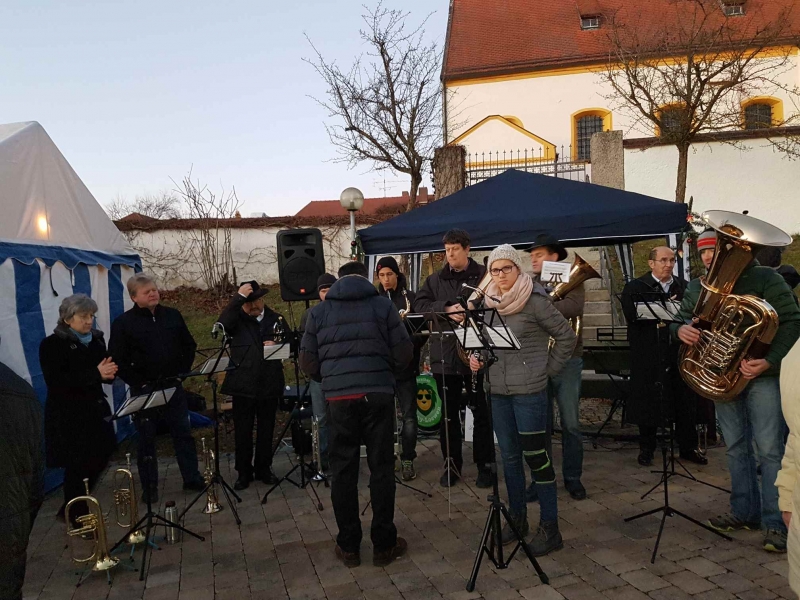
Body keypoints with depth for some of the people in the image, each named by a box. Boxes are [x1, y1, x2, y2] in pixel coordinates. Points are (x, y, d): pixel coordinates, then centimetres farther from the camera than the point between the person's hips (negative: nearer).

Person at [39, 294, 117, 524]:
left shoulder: (96, 339, 7)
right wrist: (95, 374, -28)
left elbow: (105, 371, 14)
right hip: (68, 416, -6)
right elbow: (55, 381, -22)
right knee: (77, 467, 3)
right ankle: (77, 517, 22)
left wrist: (109, 373, -12)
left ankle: (71, 509, 32)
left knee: (99, 460, 10)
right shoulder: (52, 344, -11)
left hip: (95, 410, 6)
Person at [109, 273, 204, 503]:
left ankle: (192, 478, 20)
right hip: (143, 390, -3)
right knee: (147, 439, 6)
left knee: (183, 433, 9)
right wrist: (139, 383, -12)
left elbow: (189, 346, 12)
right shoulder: (123, 323, -6)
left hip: (173, 386, 3)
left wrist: (182, 372, 2)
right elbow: (118, 360, -9)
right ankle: (149, 487, 18)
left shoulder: (173, 315, 5)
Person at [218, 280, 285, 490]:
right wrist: (238, 297, -24)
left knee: (266, 430, 11)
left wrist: (277, 345, -14)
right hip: (243, 385, -1)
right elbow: (221, 324, -21)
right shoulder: (237, 320, 2)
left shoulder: (276, 319, 7)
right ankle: (243, 472, 18)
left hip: (269, 385, 2)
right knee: (243, 432, 5)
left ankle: (263, 468, 25)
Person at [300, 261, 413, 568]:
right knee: (381, 467, 8)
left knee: (343, 470, 10)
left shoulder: (318, 311, 8)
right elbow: (404, 353, 0)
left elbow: (308, 363, 6)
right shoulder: (383, 305, 3)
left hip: (339, 398, 1)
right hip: (378, 394, -1)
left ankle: (348, 546, 18)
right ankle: (384, 544, 15)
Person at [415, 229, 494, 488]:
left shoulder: (484, 275, 1)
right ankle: (452, 464, 24)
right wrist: (446, 309, -19)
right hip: (444, 356, 3)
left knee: (481, 412, 6)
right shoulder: (435, 280, 10)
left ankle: (484, 465, 20)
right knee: (449, 413, 11)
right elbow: (419, 305, -3)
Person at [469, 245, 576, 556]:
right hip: (498, 390, 6)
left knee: (536, 455, 0)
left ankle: (549, 528, 12)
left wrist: (548, 369, -4)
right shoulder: (488, 302, 7)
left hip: (529, 390, -6)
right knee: (509, 456, 14)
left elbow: (566, 336, -5)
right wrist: (476, 357, -1)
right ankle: (517, 518, 29)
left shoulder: (535, 300, -9)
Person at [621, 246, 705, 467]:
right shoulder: (635, 287, 0)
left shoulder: (684, 287, 11)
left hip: (679, 353, 3)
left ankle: (688, 447, 23)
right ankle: (646, 448, 19)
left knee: (685, 401, 9)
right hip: (648, 355, -3)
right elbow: (632, 316, -13)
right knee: (648, 401, 5)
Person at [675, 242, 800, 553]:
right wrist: (681, 330, -14)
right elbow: (681, 320, 12)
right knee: (736, 446, 12)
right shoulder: (698, 287, 8)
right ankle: (745, 511, 24)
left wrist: (770, 361, -24)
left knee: (770, 448, -4)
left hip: (762, 374, -5)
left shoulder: (766, 278, -7)